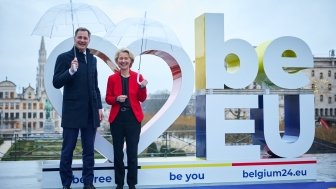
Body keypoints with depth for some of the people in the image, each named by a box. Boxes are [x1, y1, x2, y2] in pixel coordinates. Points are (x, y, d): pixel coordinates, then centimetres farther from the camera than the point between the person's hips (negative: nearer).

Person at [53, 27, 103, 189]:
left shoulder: (92, 59, 12)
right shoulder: (64, 57, -3)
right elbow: (56, 83, -9)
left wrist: (99, 106, 11)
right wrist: (71, 71, -23)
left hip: (90, 112, 5)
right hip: (72, 112, -5)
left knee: (89, 150, 10)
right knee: (68, 150, 4)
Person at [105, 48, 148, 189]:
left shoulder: (138, 77, 2)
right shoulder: (112, 78, 3)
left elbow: (142, 99, 0)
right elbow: (108, 99, 4)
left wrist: (143, 87, -18)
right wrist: (117, 99, -16)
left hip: (133, 118, -1)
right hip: (117, 118, 1)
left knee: (132, 152, 2)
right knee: (118, 152, 7)